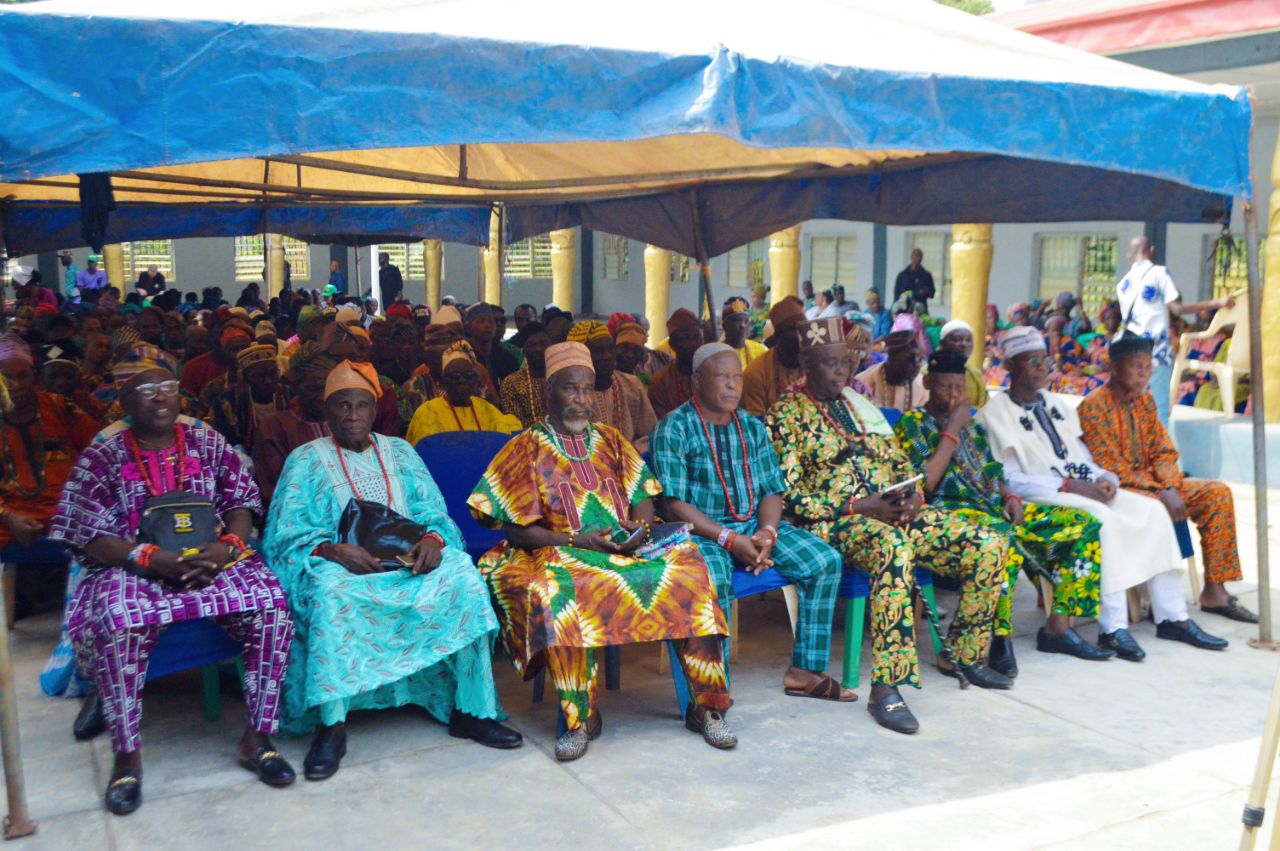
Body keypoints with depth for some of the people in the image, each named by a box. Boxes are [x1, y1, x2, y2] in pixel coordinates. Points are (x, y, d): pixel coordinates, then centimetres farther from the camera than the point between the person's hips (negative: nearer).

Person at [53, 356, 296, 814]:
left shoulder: (209, 443, 12)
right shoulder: (100, 458, 6)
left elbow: (242, 502, 7)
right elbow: (92, 538, -2)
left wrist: (228, 546, -15)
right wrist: (153, 558, -20)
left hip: (215, 558, 2)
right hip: (133, 567, -2)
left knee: (270, 603, -27)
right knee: (118, 621, -36)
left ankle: (256, 738, -17)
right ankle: (127, 755, -20)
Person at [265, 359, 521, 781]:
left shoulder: (400, 453, 17)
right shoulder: (305, 460, 7)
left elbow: (434, 513, 11)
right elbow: (286, 537, -1)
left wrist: (433, 537, -13)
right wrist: (331, 550, -21)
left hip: (407, 562, 3)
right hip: (339, 564, -3)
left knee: (461, 573, -26)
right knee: (330, 589, -38)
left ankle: (472, 710, -21)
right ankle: (331, 725, -33)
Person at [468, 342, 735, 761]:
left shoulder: (610, 440, 20)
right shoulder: (526, 448, 7)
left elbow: (643, 497, 16)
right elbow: (516, 530, -1)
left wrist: (640, 527, -7)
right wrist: (576, 540, -14)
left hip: (628, 549, 4)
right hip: (560, 553, -3)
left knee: (686, 567, -25)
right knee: (557, 587, -39)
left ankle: (705, 706, -18)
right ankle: (580, 718, -28)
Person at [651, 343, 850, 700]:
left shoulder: (752, 427, 14)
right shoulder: (674, 428, -5)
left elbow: (772, 491, 10)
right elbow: (674, 503, -13)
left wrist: (767, 532, -11)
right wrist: (728, 540, -20)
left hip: (754, 525, 6)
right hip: (702, 532, -6)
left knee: (826, 561, -11)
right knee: (714, 579, -38)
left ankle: (805, 670, -2)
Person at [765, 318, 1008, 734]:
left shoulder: (861, 405, 22)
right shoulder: (788, 413, -1)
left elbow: (900, 462, 23)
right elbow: (789, 495, -10)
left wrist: (912, 496, -1)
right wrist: (858, 506, -17)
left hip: (895, 513, 7)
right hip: (833, 522, -7)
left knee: (988, 545, -7)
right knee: (893, 547, -41)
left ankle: (963, 654, 11)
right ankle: (885, 688, -39)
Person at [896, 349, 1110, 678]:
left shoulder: (972, 423, 23)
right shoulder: (912, 423, 1)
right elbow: (925, 482, -14)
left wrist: (1010, 496, 3)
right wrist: (952, 429, -9)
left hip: (994, 507, 8)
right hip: (950, 510, -8)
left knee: (1085, 523, -4)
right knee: (1002, 536, -41)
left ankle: (1059, 624, -4)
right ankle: (1001, 637, -30)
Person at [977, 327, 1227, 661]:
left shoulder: (1056, 404, 19)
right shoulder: (995, 414, -5)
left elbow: (1081, 454, 20)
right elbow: (1008, 479, -14)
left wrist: (1104, 479, -3)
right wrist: (1068, 486, -19)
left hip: (1082, 488, 7)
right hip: (1041, 497, -7)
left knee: (1152, 510, -12)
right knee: (1101, 518, -34)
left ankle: (1172, 617, -7)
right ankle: (1113, 627, -31)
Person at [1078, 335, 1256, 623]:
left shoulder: (1145, 399, 10)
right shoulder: (1094, 406, -14)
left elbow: (1163, 451, 8)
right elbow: (1109, 468, -19)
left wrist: (1170, 488, -12)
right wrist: (1159, 492, -21)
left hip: (1152, 483, 8)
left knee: (1217, 493, -6)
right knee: (1157, 510, -36)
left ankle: (1214, 591, -4)